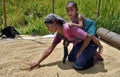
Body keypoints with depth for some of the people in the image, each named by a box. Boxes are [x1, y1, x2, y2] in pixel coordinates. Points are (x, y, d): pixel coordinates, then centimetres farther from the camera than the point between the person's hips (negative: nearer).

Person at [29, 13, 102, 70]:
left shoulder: (69, 27, -32)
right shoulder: (60, 33, -3)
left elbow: (88, 37, -30)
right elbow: (50, 49, 3)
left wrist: (80, 52, -17)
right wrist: (38, 63, 3)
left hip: (90, 42, -8)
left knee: (78, 65, -18)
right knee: (71, 58, 18)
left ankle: (92, 54, 6)